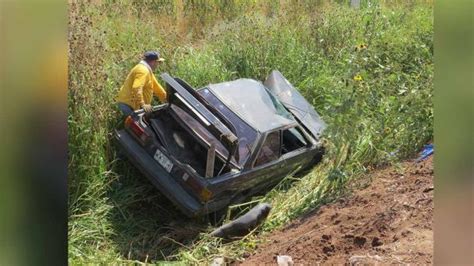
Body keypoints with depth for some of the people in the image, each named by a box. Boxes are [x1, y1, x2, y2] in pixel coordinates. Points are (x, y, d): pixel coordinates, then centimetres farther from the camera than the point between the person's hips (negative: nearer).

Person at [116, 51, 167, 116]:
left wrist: (165, 98, 23)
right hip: (129, 105, -11)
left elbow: (155, 85, 23)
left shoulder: (147, 70, 16)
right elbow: (136, 89, -32)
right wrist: (143, 104, -35)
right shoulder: (143, 70, -20)